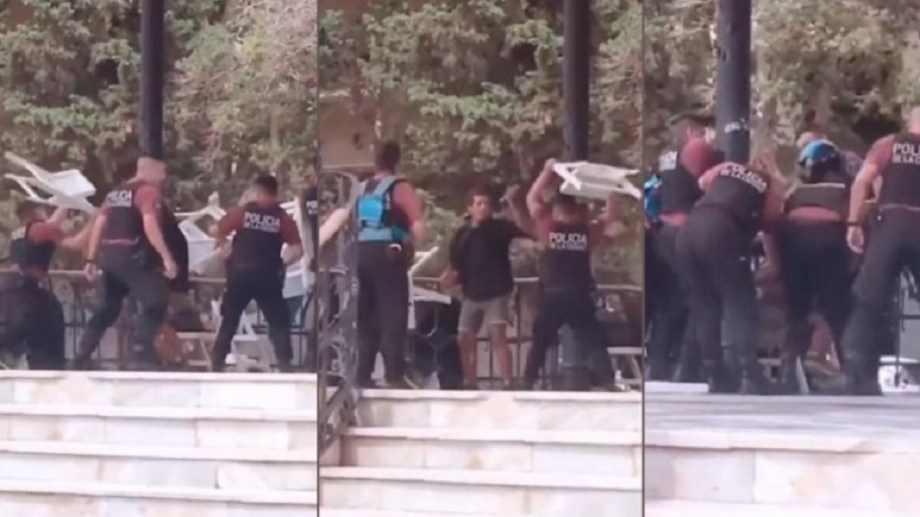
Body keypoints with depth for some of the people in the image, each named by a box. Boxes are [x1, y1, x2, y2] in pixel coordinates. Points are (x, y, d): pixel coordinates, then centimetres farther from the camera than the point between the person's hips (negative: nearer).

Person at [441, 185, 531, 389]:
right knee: (465, 341, 6)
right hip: (472, 295, 5)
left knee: (498, 335, -19)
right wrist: (452, 277, -10)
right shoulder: (461, 235, 7)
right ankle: (471, 385, 20)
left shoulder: (500, 227, -4)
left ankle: (507, 385, -22)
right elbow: (457, 268, 11)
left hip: (497, 292, -5)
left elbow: (528, 230, -20)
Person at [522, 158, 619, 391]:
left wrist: (548, 171, 10)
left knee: (540, 343, 13)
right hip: (580, 298, 0)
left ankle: (527, 384, 14)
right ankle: (609, 383, -12)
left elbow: (532, 199, 7)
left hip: (551, 297, 0)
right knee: (594, 343, -1)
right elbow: (610, 214, 14)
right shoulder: (589, 231, 0)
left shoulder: (548, 227, -3)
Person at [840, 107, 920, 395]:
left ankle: (859, 378, -7)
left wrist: (853, 223, 0)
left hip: (892, 225, 0)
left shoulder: (888, 145, 12)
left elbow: (861, 181, 0)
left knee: (868, 302, 2)